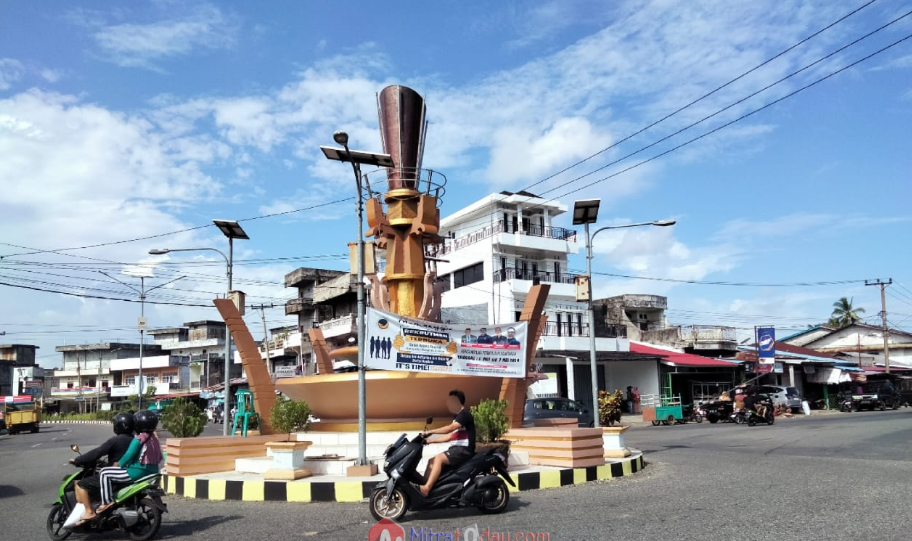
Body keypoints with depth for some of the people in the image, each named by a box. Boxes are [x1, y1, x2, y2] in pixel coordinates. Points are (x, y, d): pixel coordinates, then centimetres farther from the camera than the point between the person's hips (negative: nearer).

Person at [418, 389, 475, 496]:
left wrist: (431, 431, -21)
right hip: (457, 449, 10)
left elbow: (450, 428, -23)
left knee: (439, 458, -26)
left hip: (464, 449, -10)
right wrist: (430, 440, 14)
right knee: (432, 461, 1)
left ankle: (427, 488, -32)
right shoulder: (457, 417, 21)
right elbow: (449, 436, 20)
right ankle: (423, 486, -8)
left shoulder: (464, 414, -10)